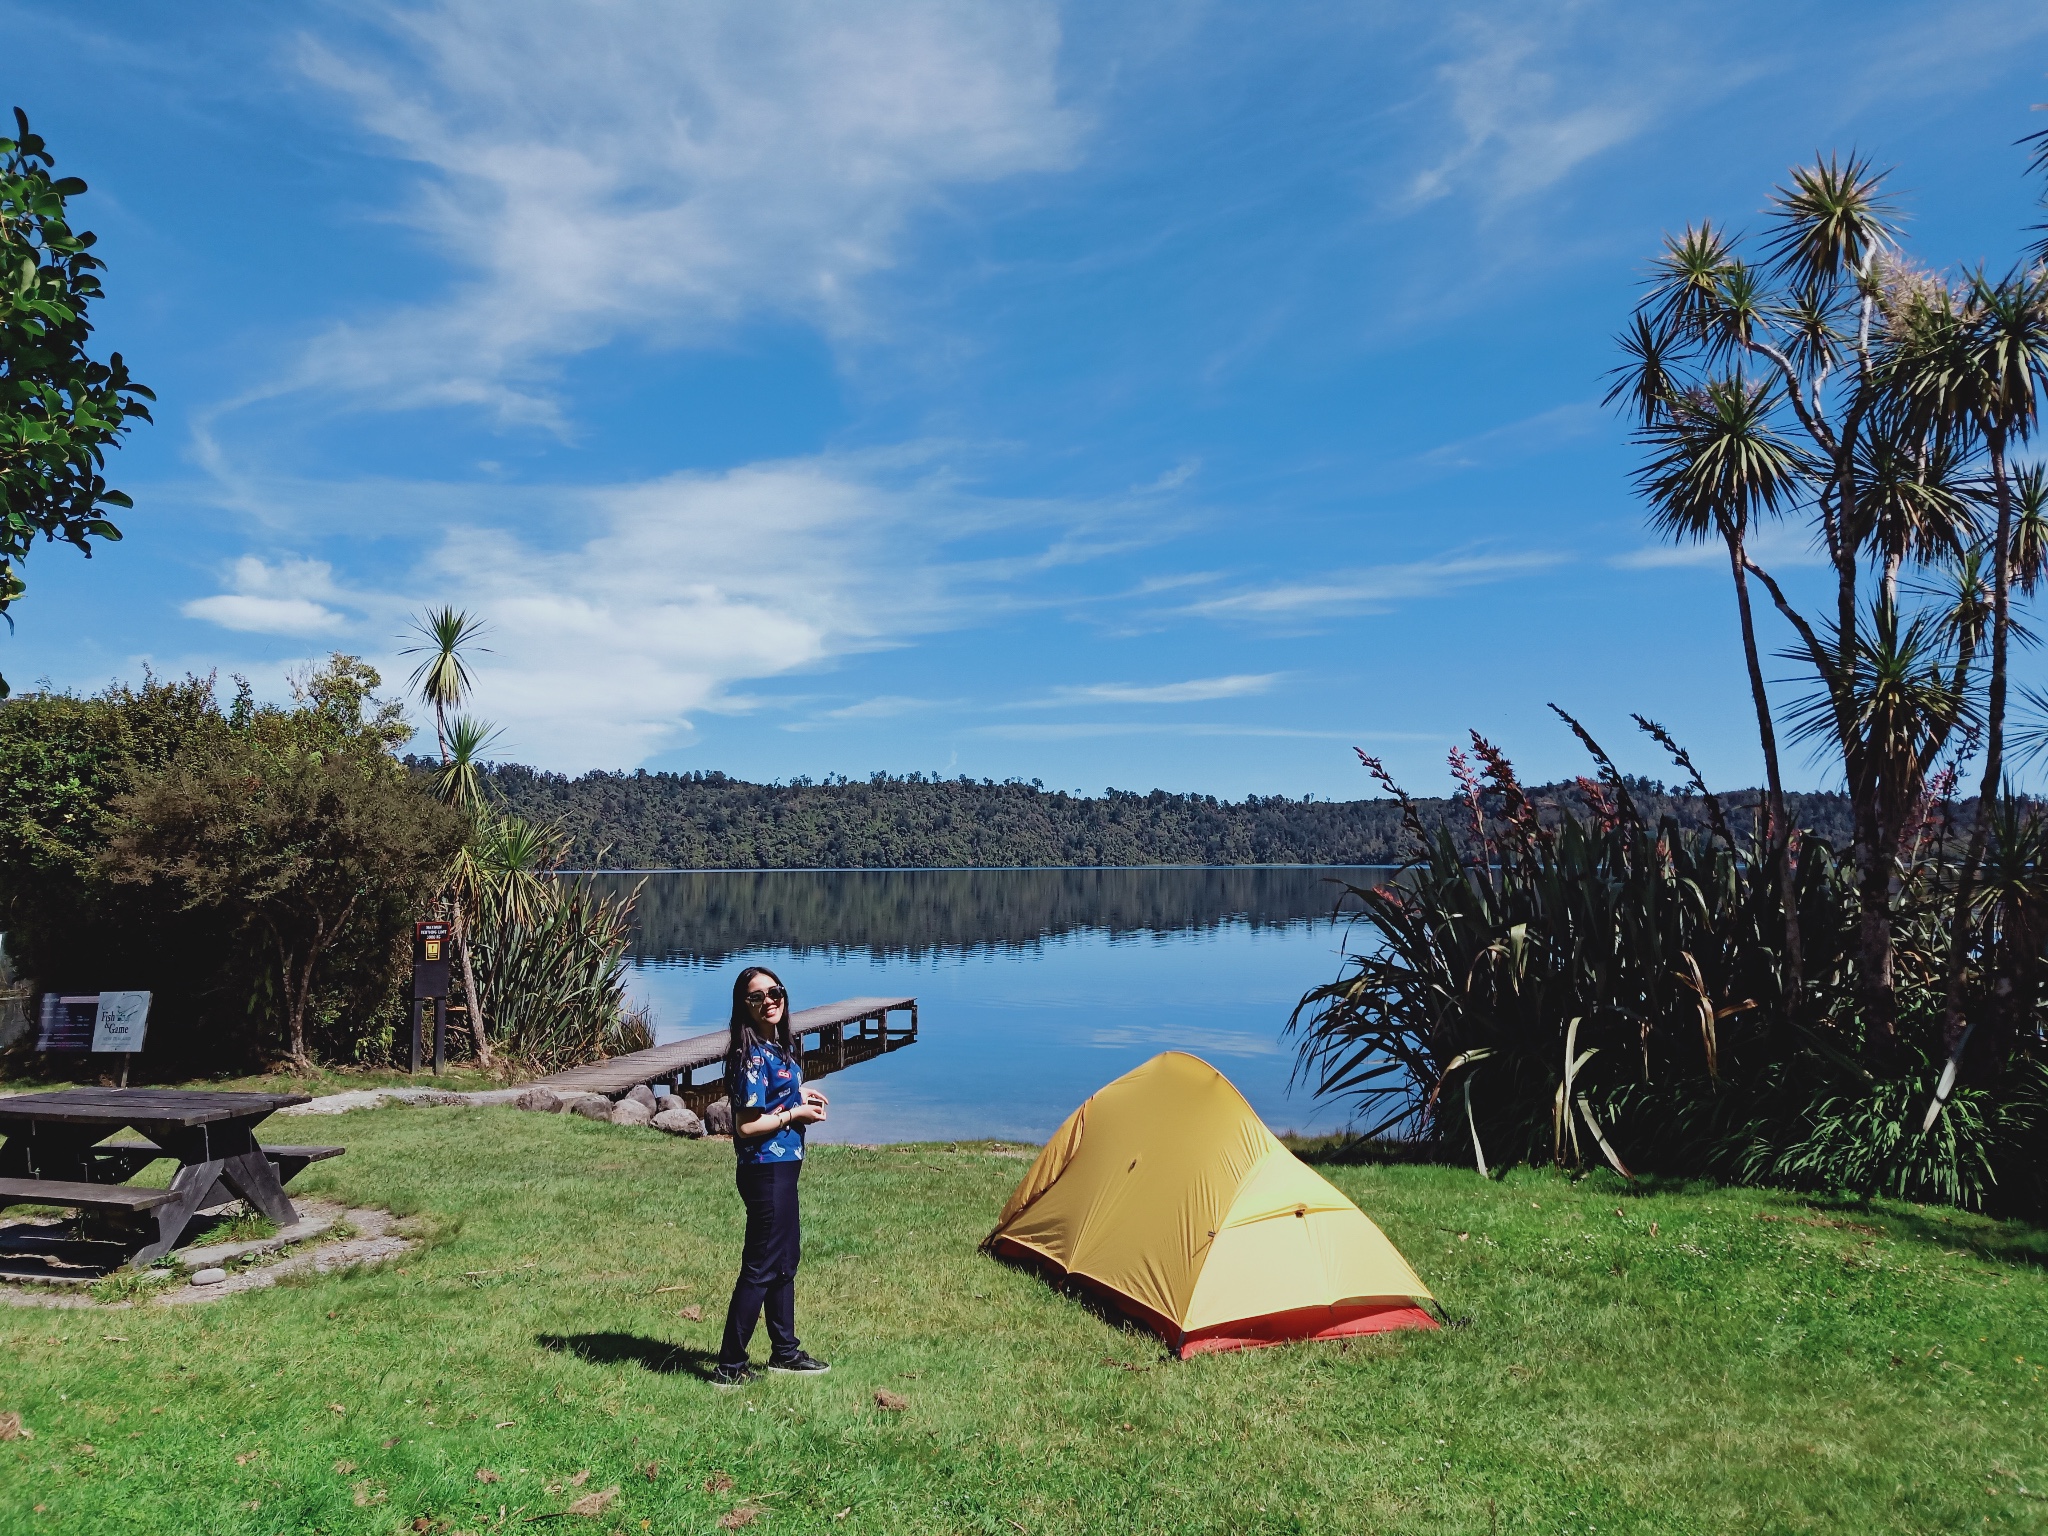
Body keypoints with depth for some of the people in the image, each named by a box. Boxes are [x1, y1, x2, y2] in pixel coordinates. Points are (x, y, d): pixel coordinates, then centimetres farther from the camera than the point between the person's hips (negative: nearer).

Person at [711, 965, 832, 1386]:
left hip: (784, 1166, 10)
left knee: (786, 1259, 19)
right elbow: (747, 1125, -23)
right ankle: (730, 1366, 11)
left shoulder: (781, 1046, 7)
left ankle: (785, 1351, 32)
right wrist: (795, 1114, -14)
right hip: (765, 1170, -10)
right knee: (760, 1268, 0)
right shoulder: (753, 1056, -21)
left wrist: (801, 1095, 4)